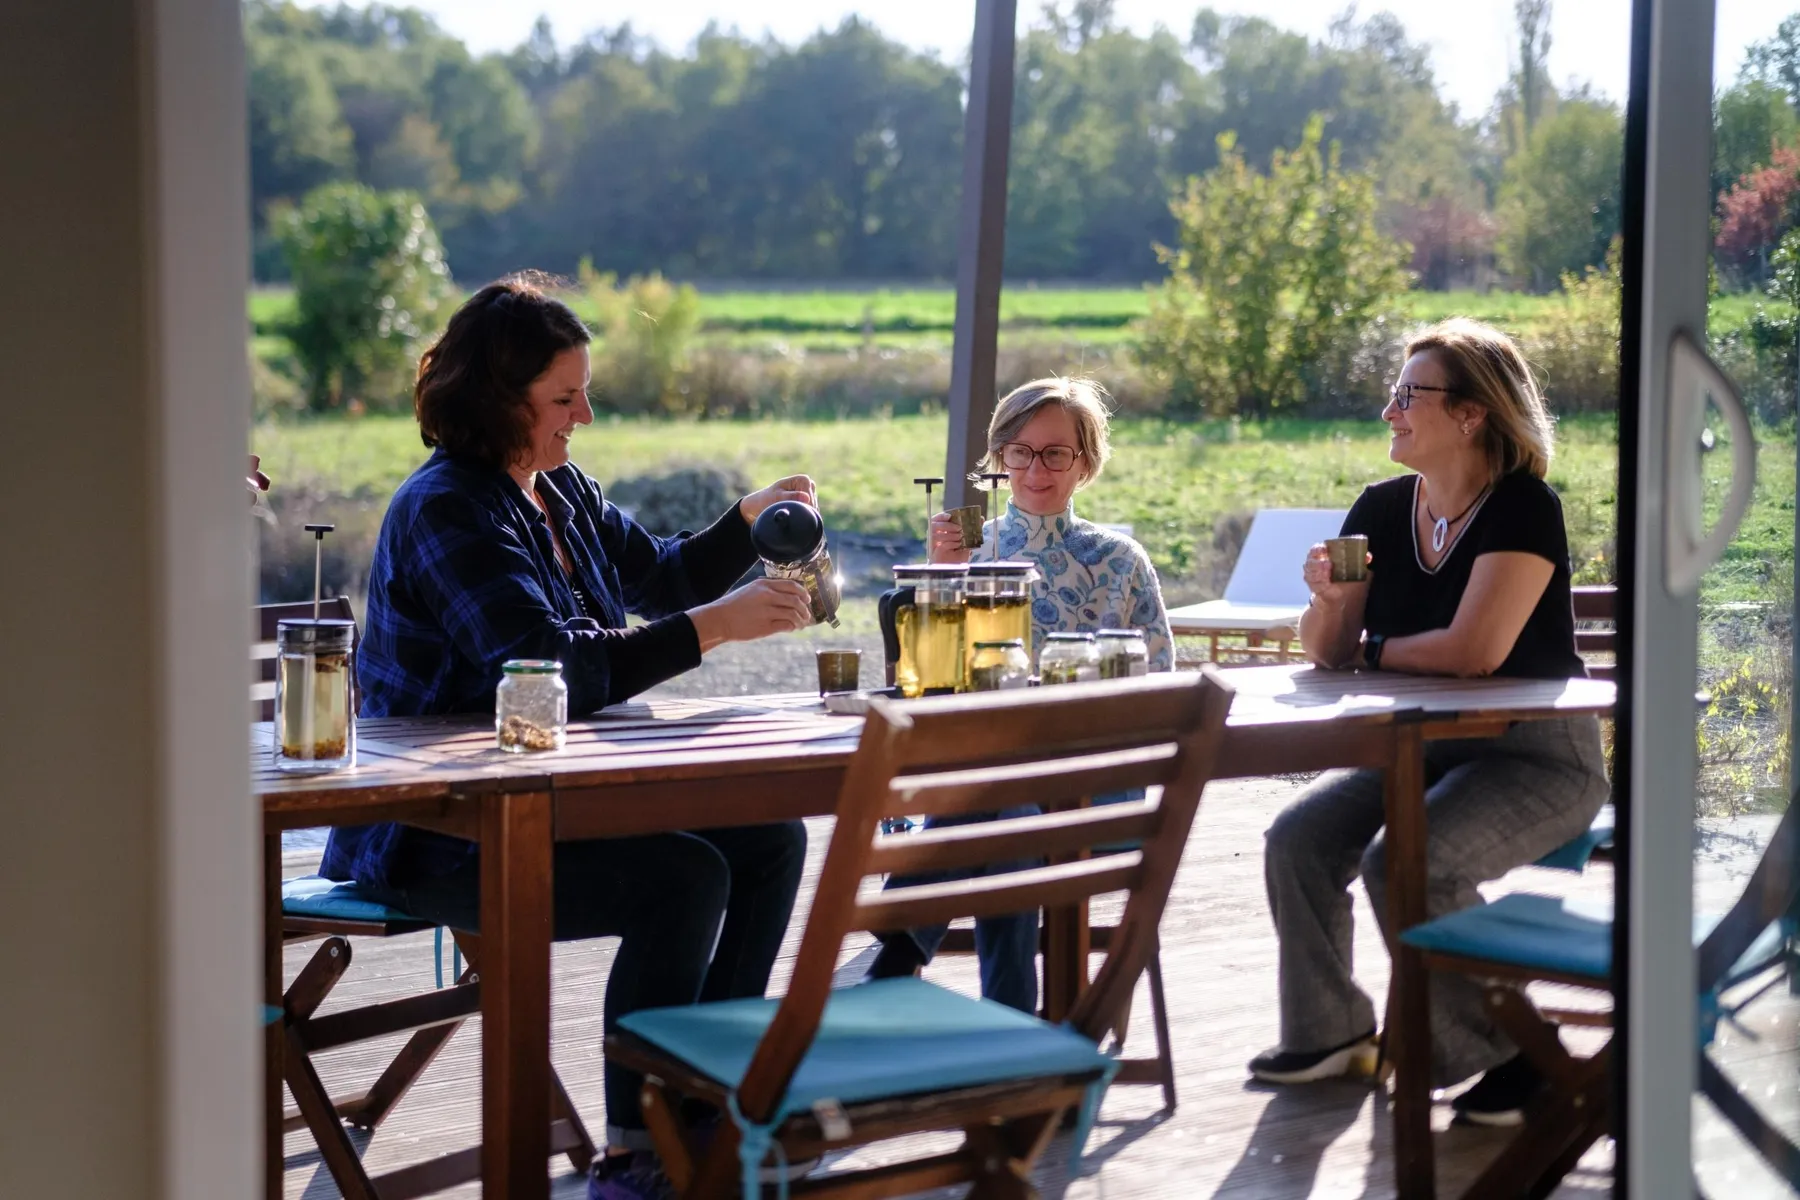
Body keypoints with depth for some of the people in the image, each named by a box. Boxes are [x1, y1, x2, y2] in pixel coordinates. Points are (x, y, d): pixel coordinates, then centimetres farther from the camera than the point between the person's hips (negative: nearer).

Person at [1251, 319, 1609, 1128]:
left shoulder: (1524, 509, -17)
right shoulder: (1382, 508, 3)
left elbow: (1474, 651, -27)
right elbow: (1327, 652, 3)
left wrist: (1372, 651, -9)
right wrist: (1327, 598, -20)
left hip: (1537, 758, -7)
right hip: (1424, 750, 7)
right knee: (1297, 841, -11)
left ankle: (1504, 1052, -9)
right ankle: (1329, 1031, 8)